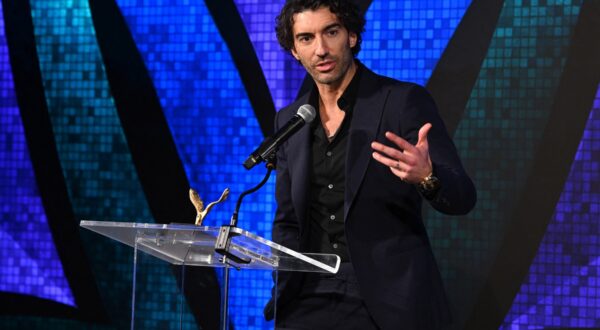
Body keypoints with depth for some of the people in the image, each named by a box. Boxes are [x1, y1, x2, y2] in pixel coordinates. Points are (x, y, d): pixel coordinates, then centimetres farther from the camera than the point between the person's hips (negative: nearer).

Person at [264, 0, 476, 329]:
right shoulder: (289, 120, 8)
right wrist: (285, 291, 0)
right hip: (312, 299, 4)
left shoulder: (404, 101, -7)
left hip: (387, 301, -4)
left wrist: (426, 175, -34)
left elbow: (462, 197, -12)